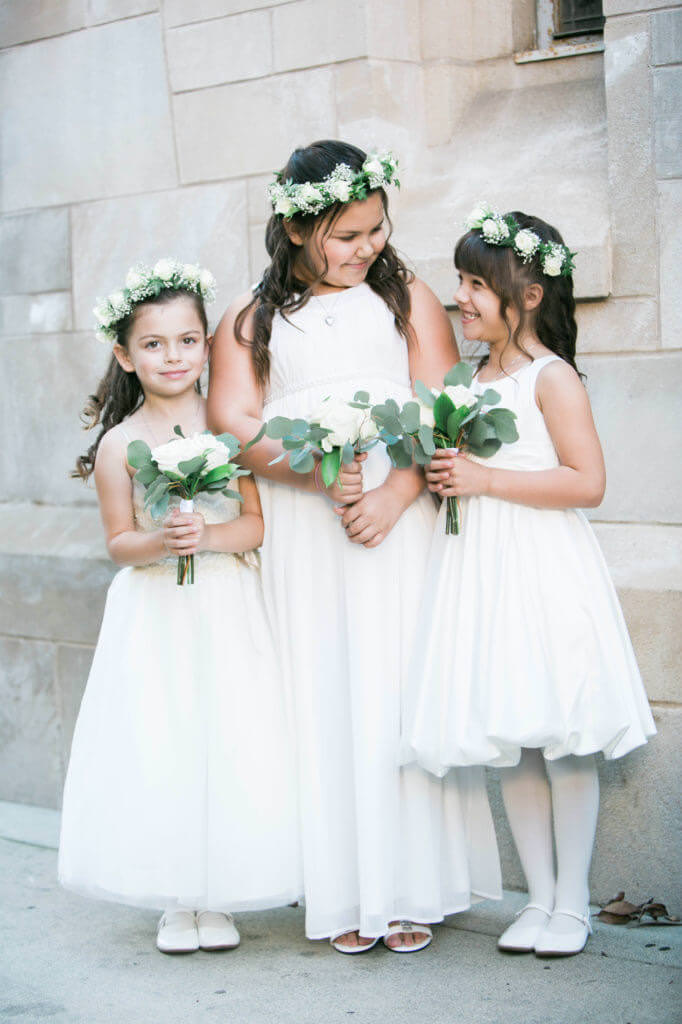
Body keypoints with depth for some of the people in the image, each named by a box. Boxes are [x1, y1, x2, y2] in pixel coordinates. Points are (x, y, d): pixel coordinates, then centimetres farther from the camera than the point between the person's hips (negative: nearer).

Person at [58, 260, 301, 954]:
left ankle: (218, 899, 16)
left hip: (227, 612, 1)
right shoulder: (120, 442, -1)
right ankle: (175, 899, 16)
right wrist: (160, 542, -19)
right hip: (153, 616, 0)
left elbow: (259, 522, -2)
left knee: (230, 745, 0)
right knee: (157, 748, -1)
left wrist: (210, 536, -20)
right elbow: (118, 542, 1)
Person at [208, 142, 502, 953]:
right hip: (301, 534, 1)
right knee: (325, 698, 0)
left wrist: (395, 494, -15)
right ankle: (346, 895, 6)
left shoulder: (408, 299, 11)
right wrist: (319, 473, -15)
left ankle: (412, 889, 6)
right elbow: (232, 418, 0)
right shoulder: (251, 320, 12)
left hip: (401, 518, -1)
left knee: (399, 694, -2)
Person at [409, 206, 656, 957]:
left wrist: (485, 479, -17)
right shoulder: (470, 379, 12)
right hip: (480, 571, 7)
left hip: (543, 575, -7)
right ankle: (539, 896, 20)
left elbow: (587, 482, -16)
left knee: (563, 742, 0)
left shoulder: (551, 377, -8)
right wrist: (444, 477, 4)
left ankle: (572, 904, 12)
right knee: (509, 744, 9)